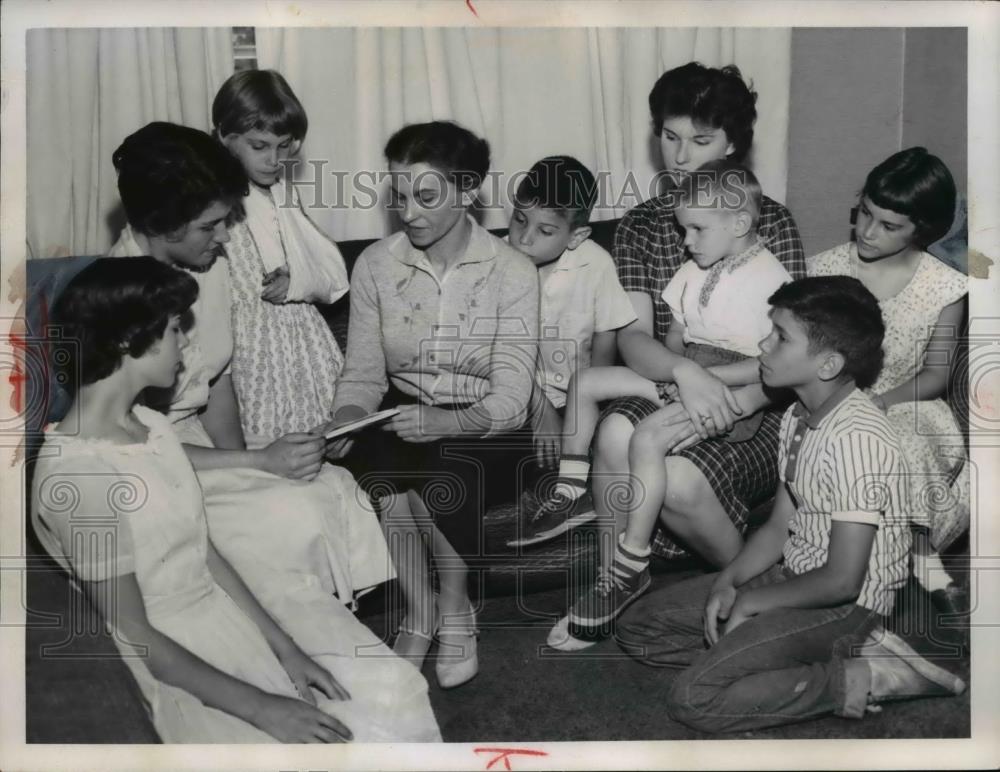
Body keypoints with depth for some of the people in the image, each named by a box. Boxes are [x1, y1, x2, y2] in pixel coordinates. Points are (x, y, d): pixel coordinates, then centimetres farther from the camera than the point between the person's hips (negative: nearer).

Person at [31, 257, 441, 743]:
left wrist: (286, 647, -2)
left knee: (392, 689, 1)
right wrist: (263, 708, -20)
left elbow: (205, 553, 7)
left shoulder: (150, 426, 4)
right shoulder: (75, 474, -23)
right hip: (177, 674, -8)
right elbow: (134, 637, -21)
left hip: (229, 618, 8)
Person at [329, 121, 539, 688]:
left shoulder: (512, 271, -11)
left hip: (485, 425, -2)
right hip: (404, 411, 3)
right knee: (377, 460, -31)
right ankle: (420, 613, -8)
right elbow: (362, 374, 0)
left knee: (444, 465, -34)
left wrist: (447, 421, -38)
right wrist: (347, 418, -23)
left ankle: (453, 610, -6)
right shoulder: (376, 264, -2)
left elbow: (510, 398, -18)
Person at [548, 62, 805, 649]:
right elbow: (633, 338, -4)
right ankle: (613, 593, -10)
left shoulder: (771, 224, 0)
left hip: (755, 411, -2)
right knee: (618, 434, -32)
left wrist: (728, 406, -26)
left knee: (679, 481, -32)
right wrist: (689, 374, -27)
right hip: (669, 394, 2)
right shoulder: (641, 226, 8)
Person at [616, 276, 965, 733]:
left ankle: (860, 680, -9)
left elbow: (842, 581, -25)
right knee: (638, 627, 6)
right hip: (794, 575, 10)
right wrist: (728, 582, -5)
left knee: (693, 700, -23)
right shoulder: (798, 418, 5)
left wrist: (751, 602, -11)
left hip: (845, 605, -10)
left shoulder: (856, 438, -25)